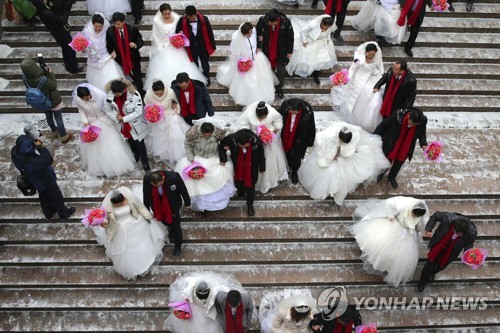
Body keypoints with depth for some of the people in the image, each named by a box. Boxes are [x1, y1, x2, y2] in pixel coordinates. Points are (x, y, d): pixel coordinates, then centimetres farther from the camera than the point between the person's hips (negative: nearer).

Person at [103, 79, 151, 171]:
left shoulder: (134, 95, -33)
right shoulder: (109, 95, -22)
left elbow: (138, 112, -27)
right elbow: (107, 109, -6)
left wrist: (123, 118, -24)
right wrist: (116, 118, -20)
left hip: (136, 124, -4)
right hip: (123, 125, 4)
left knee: (139, 143, 11)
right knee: (130, 142, 26)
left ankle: (144, 161, 34)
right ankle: (136, 155, 54)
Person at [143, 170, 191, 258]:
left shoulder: (174, 177, -34)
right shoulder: (147, 179, -28)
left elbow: (183, 189, -15)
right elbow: (146, 195, -8)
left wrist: (187, 203, 1)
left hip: (173, 206, -2)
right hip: (158, 207, 2)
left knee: (175, 226, 13)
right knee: (164, 222, 26)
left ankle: (178, 246, 38)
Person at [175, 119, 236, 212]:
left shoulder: (219, 132, -26)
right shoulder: (193, 132, -27)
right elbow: (187, 145, -9)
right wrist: (191, 159, -15)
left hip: (214, 158, 0)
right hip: (197, 157, 0)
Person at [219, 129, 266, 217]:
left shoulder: (257, 141, -31)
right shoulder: (231, 138, -31)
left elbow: (261, 156, -11)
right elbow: (221, 146, -7)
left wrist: (262, 168, 3)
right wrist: (223, 159, -9)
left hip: (251, 169, -1)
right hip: (237, 168, 1)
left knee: (250, 186, 13)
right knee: (238, 183, 22)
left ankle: (250, 204, 36)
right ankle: (241, 192, 57)